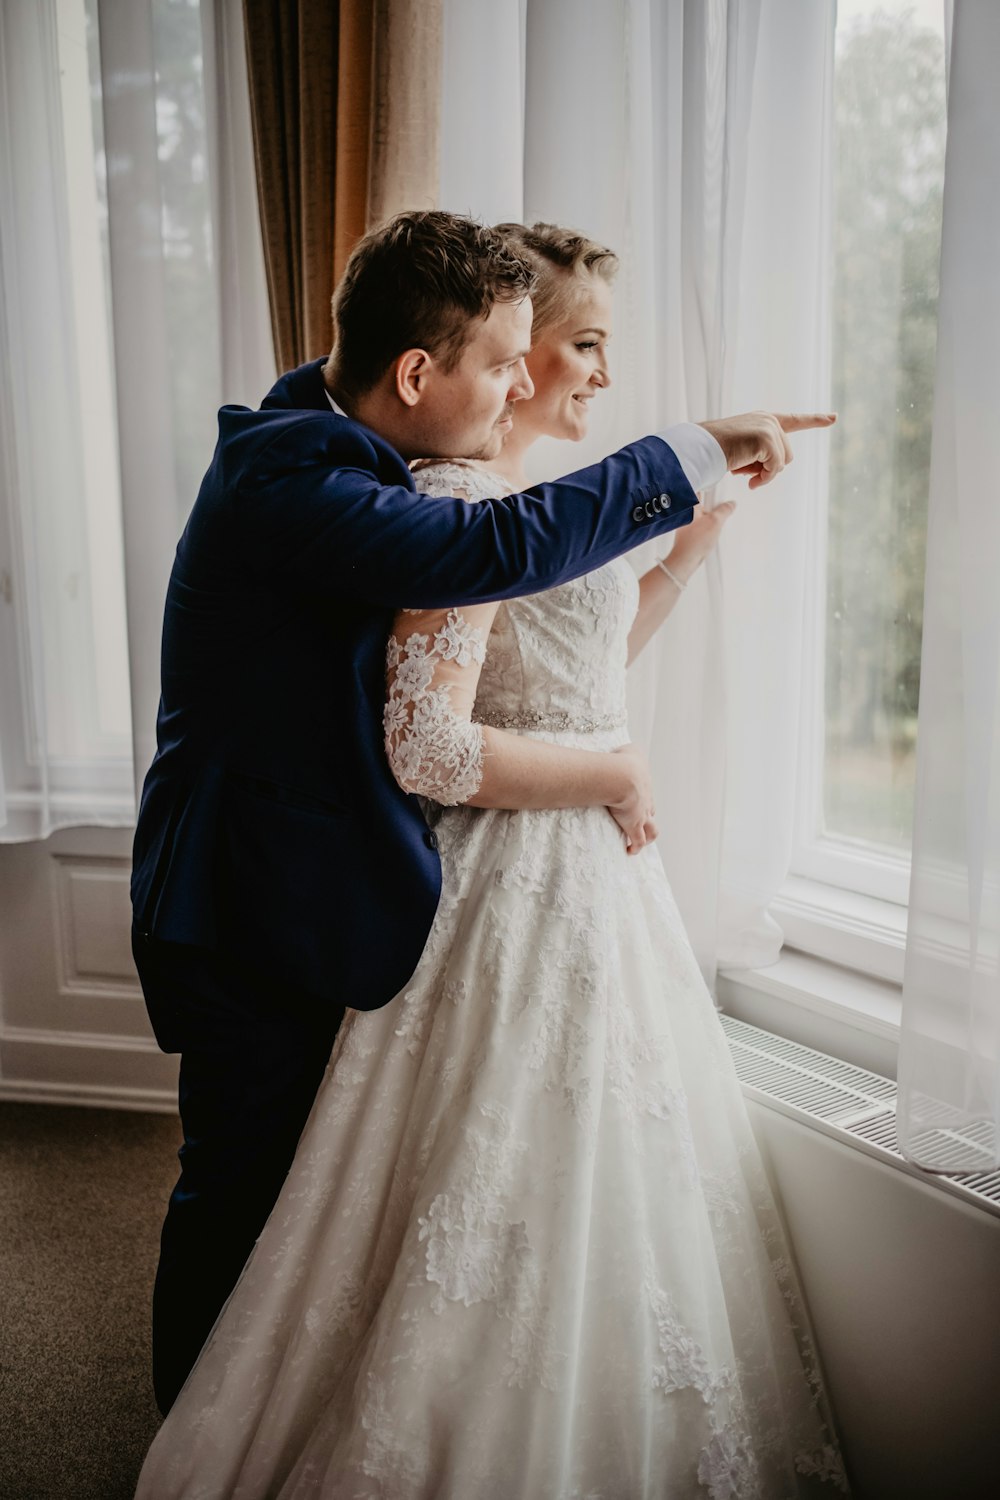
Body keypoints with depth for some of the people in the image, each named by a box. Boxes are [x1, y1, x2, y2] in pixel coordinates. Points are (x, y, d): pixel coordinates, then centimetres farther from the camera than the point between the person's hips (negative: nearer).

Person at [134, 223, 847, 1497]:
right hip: (523, 893, -10)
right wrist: (609, 773, -15)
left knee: (589, 1189, 21)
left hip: (584, 876, 10)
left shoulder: (514, 496, 12)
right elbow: (429, 747, -26)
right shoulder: (460, 501, -19)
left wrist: (686, 556, 13)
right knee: (530, 1216, 3)